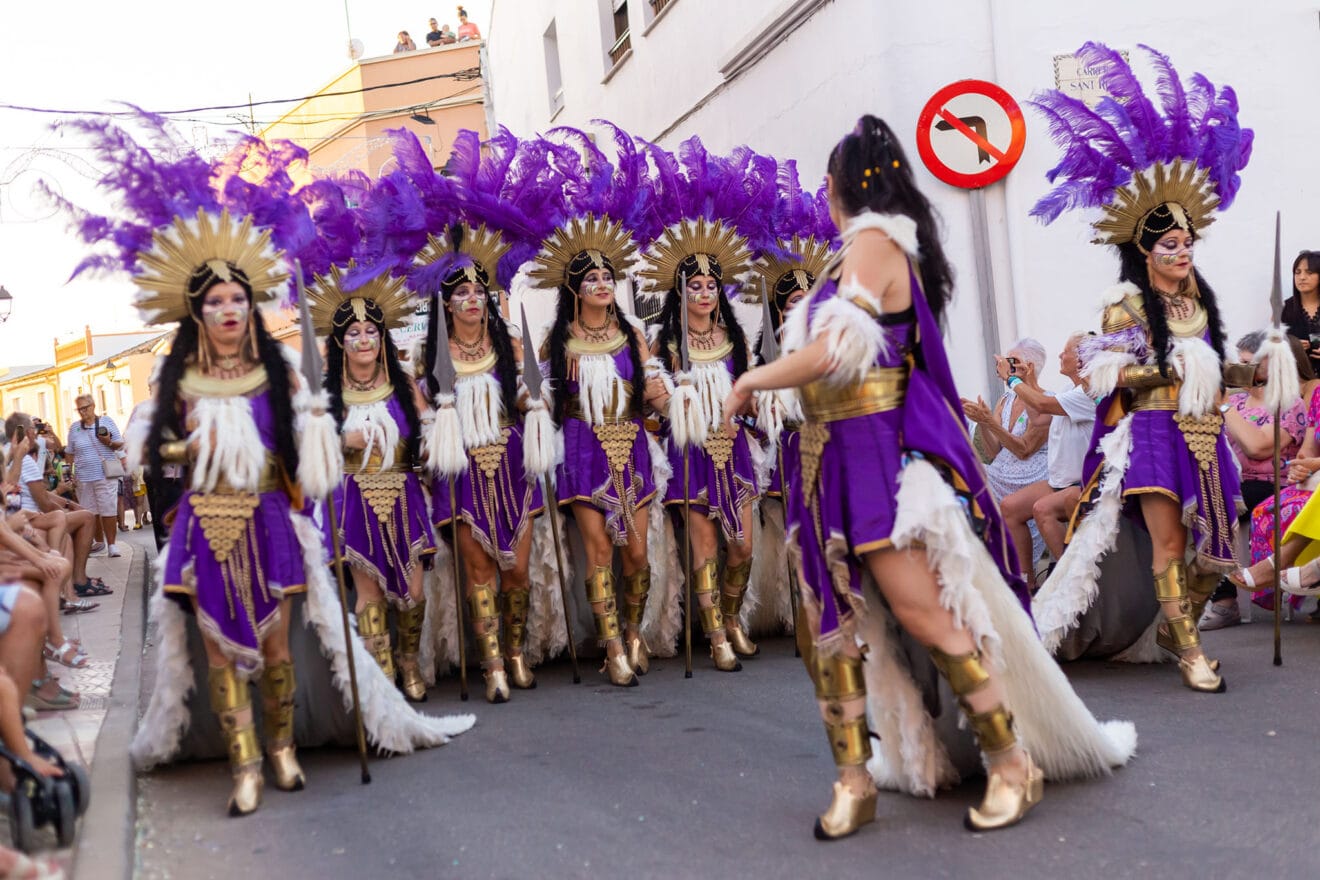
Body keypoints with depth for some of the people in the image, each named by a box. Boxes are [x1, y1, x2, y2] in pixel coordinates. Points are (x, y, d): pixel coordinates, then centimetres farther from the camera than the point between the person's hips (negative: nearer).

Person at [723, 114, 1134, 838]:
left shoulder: (874, 244, -10)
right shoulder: (868, 249, 18)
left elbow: (834, 352, -19)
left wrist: (750, 379, -8)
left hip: (882, 454, -10)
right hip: (834, 457, 10)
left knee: (921, 611, -10)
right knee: (828, 622, 5)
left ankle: (1012, 762, 2)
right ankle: (854, 780, 10)